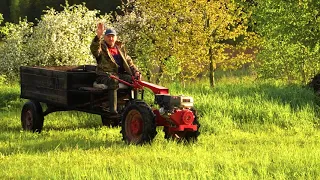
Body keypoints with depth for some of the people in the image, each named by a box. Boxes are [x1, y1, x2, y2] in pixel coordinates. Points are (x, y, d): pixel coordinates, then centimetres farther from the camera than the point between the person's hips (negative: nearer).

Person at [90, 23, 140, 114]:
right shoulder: (101, 48, 6)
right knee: (113, 81, -39)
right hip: (105, 74, -5)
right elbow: (94, 49, -18)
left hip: (121, 74, 5)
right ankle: (113, 108, -43)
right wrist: (98, 36, -36)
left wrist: (136, 71, 7)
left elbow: (129, 61, 25)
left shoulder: (120, 48, 24)